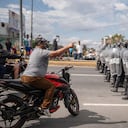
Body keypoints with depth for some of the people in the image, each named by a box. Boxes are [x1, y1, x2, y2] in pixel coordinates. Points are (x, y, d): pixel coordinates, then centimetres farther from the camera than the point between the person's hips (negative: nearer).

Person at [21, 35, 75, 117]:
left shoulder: (35, 51, 21)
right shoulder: (42, 52, -10)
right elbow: (56, 53, -18)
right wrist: (68, 46, -11)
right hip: (33, 78, -10)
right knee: (51, 86, -8)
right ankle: (44, 107, -12)